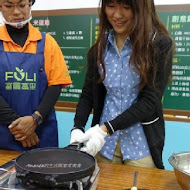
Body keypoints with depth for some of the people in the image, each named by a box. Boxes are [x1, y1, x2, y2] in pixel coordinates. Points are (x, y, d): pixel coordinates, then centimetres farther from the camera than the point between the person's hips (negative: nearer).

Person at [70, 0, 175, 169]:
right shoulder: (100, 47, 1)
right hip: (105, 142, 4)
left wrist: (106, 129, -21)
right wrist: (78, 128, -13)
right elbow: (88, 94, 3)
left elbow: (150, 101, -15)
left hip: (141, 143, -3)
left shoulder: (160, 44, -11)